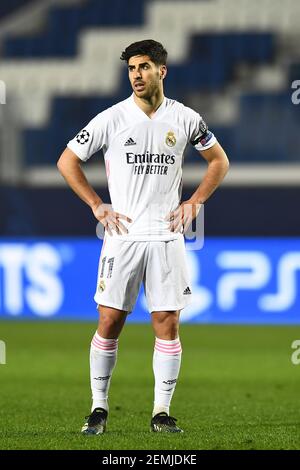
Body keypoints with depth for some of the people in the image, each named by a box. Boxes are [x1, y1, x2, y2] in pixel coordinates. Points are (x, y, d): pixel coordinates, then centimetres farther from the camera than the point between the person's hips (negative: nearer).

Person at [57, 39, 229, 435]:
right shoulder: (111, 119, -2)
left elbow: (219, 160, 18)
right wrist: (97, 206, 0)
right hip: (123, 235, -1)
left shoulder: (185, 119, 3)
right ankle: (99, 408, 8)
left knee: (167, 323, -2)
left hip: (167, 236, 1)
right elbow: (67, 161, 6)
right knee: (110, 321, -2)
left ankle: (162, 412, 4)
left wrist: (194, 202, 6)